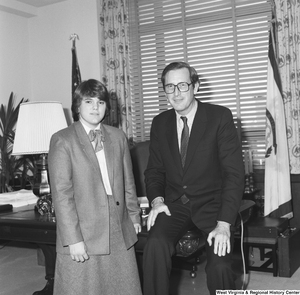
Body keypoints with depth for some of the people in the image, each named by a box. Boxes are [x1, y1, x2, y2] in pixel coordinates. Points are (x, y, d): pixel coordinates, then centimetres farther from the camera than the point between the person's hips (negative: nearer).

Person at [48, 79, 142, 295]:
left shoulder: (118, 137, 10)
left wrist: (134, 216, 13)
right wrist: (73, 239, -14)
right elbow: (61, 193, -10)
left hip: (120, 233, 4)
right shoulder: (62, 140, -4)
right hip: (83, 237, -4)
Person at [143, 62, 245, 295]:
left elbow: (234, 172, -11)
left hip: (211, 205, -2)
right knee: (155, 244, -28)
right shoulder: (160, 123, 7)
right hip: (175, 205, 3)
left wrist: (224, 223, -20)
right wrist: (157, 200, -8)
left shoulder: (220, 117, -6)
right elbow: (154, 170, 14)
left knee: (220, 264, -25)